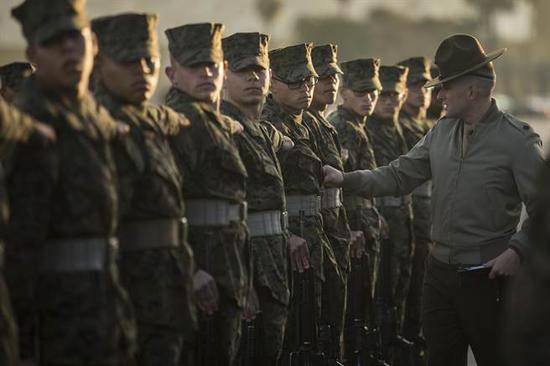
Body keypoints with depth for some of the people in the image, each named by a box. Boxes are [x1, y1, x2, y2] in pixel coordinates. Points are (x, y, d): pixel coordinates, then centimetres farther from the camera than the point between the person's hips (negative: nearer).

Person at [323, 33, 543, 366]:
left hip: (488, 276, -6)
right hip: (440, 270, 6)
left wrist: (518, 251, -20)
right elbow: (400, 176, 11)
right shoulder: (443, 131, 7)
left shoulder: (518, 139, -11)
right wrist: (347, 179, 2)